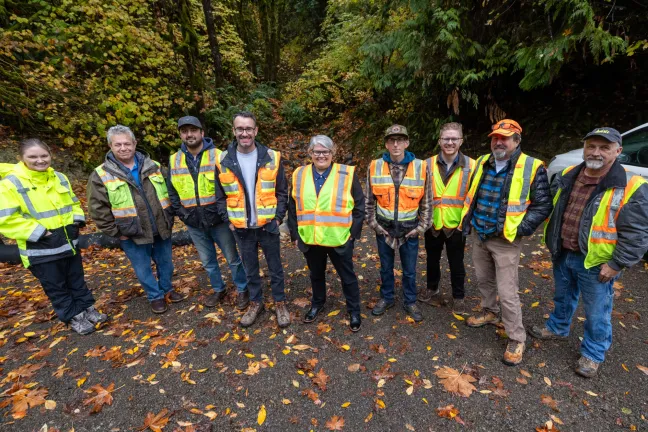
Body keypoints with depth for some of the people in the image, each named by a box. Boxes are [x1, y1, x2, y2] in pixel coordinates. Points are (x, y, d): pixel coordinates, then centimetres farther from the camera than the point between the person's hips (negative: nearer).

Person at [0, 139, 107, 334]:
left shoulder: (60, 178, 5)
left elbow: (73, 202, 17)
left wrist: (76, 221, 1)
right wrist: (38, 232, -20)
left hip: (69, 241, 5)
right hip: (41, 248, -5)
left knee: (77, 280, 17)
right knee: (56, 287, 10)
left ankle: (88, 308, 31)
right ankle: (74, 317, 23)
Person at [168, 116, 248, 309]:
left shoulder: (217, 156, -8)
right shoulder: (174, 161, 4)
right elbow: (172, 192, 10)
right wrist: (181, 213, 0)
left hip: (218, 220, -4)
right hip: (193, 223, 4)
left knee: (232, 258, 9)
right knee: (207, 260, 18)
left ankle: (243, 290, 29)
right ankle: (218, 290, 39)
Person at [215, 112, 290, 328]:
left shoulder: (272, 158, -6)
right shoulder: (223, 161, -3)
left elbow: (282, 192, 0)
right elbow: (220, 195, 5)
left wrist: (278, 217, -7)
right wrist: (228, 220, -2)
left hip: (268, 225, -1)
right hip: (241, 228, 1)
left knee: (275, 267, 13)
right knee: (250, 268, 17)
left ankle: (280, 302, 33)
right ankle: (255, 302, 38)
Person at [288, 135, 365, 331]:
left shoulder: (347, 174, -7)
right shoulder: (299, 175, 2)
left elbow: (359, 205, -3)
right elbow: (292, 208, 7)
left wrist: (353, 232, -6)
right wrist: (295, 234, 5)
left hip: (339, 239, -2)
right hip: (310, 240, 3)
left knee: (347, 276, 14)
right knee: (316, 274, 23)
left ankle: (354, 311, 35)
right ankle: (317, 303, 48)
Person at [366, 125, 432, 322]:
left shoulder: (421, 167, -9)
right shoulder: (375, 166, -7)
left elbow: (427, 201, -1)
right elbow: (369, 200, 1)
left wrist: (422, 226, -3)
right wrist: (373, 223, -2)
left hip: (410, 229, 0)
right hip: (384, 228, 1)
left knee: (409, 270, 14)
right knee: (386, 268, 17)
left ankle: (410, 302, 36)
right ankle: (386, 298, 39)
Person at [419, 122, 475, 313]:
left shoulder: (471, 166, -4)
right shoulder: (428, 164, -2)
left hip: (457, 225, -1)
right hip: (432, 224, 2)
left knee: (456, 263, 13)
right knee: (432, 259, 18)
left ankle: (458, 297, 33)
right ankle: (432, 290, 40)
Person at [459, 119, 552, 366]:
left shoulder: (532, 168, -10)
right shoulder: (482, 163, 6)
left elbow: (543, 205, -8)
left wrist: (519, 229, -17)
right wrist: (466, 220, 7)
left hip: (505, 241, -5)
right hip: (479, 237, 6)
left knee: (507, 292, -1)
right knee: (484, 280, 21)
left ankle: (516, 340, 18)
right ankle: (489, 312, 45)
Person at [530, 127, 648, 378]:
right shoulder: (567, 177, 1)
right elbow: (552, 210, 12)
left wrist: (616, 264, -16)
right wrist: (552, 244, 11)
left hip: (595, 263, -5)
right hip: (563, 255, 5)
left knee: (596, 313, 12)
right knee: (563, 298, 25)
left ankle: (592, 354, 32)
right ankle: (557, 328, 47)